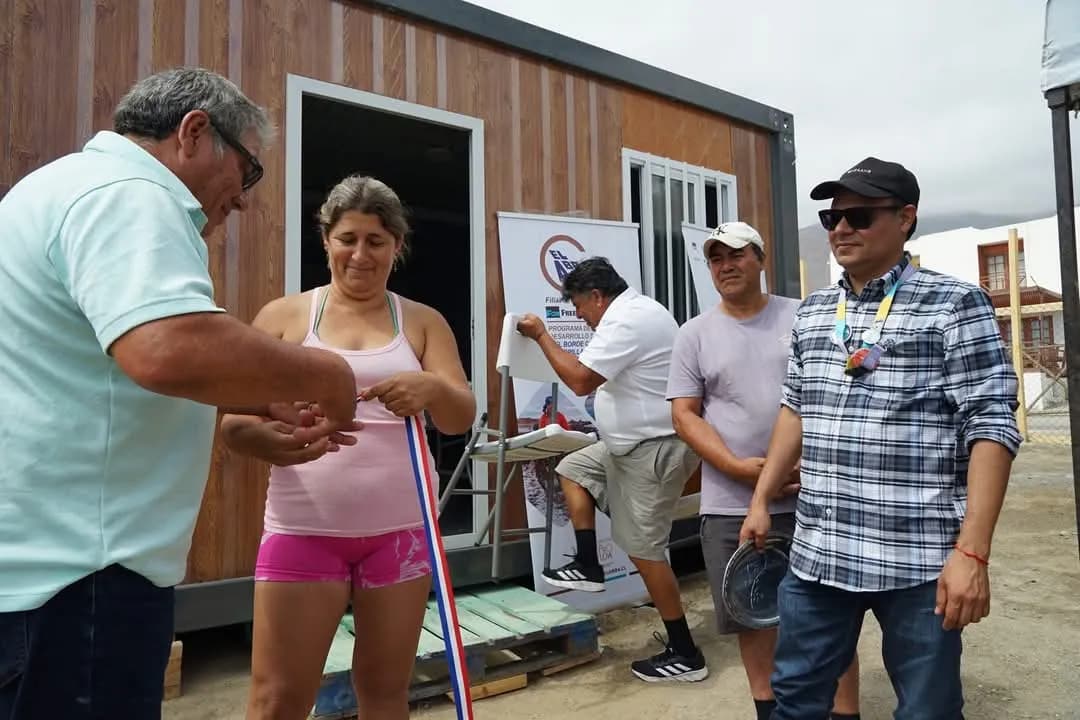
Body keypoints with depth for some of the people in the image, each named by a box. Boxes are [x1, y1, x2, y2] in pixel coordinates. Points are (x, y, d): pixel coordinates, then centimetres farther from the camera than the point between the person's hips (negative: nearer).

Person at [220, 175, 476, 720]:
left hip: (399, 531, 2)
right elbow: (234, 422, 0)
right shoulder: (284, 316, 4)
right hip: (304, 530, -1)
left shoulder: (422, 322, 7)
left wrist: (432, 388, -26)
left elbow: (462, 417, -3)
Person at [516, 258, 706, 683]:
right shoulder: (638, 310, 13)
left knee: (644, 551, -4)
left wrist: (541, 335, -15)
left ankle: (685, 654, 9)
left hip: (655, 449, -11)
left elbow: (580, 380, -25)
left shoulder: (625, 322, -21)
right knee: (572, 469, 19)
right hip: (638, 443, 11)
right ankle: (588, 567, 19)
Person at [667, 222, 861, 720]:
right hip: (732, 503, 1)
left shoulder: (803, 317, 3)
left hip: (812, 496, 0)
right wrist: (738, 467, -14)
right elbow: (684, 413, -1)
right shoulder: (695, 333, 3)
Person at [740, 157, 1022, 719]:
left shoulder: (953, 305, -5)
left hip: (918, 561, -4)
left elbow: (991, 427, -10)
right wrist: (761, 499, 15)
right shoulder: (811, 313, 11)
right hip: (816, 554, 5)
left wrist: (971, 552, -17)